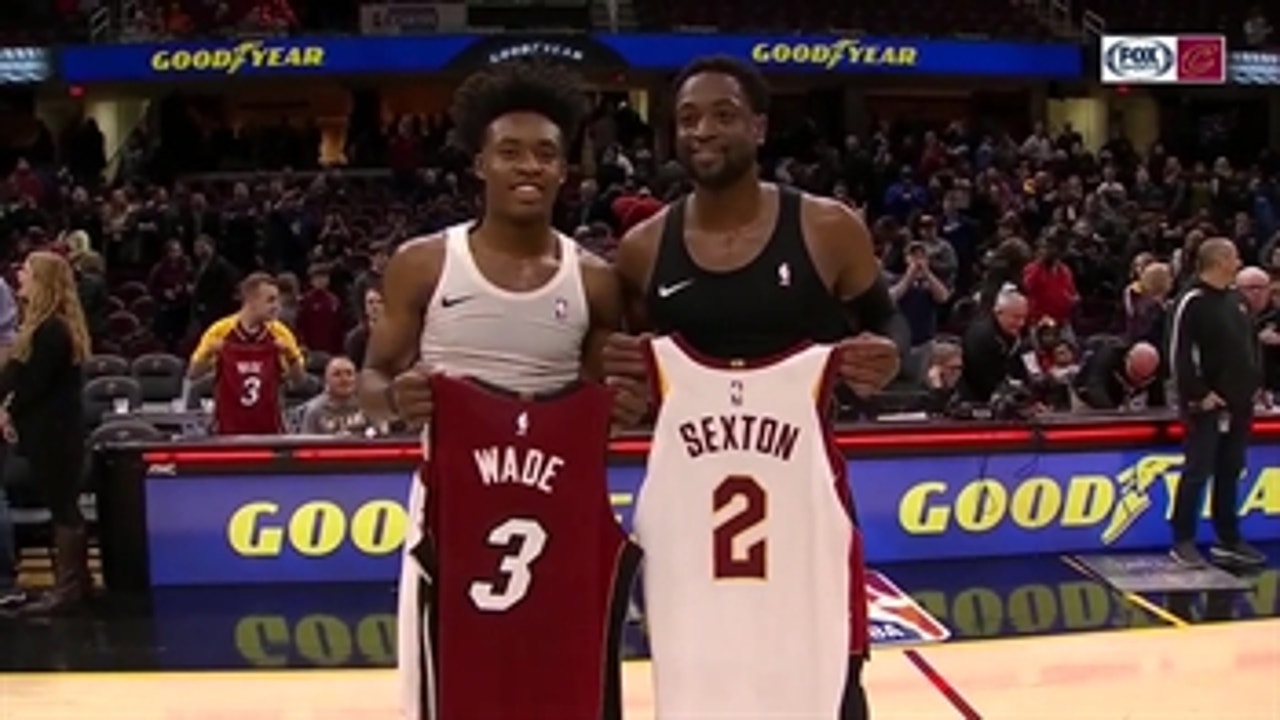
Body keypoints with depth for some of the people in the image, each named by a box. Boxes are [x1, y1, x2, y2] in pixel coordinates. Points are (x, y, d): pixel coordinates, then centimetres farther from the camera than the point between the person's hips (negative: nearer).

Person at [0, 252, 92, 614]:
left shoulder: (51, 329, -20)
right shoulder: (53, 325, 13)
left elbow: (35, 383, -21)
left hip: (51, 429, -10)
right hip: (56, 426, 10)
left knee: (61, 507, -4)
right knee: (65, 505, 15)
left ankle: (67, 587, 2)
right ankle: (76, 579, 24)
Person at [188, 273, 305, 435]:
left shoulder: (280, 334, -1)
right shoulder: (220, 331, -4)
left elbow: (298, 377, 3)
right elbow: (193, 374, 2)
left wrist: (291, 356, -17)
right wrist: (208, 355, -18)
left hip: (269, 429, 1)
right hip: (228, 430, -1)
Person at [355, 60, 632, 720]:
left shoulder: (594, 282, 2)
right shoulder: (423, 265, -2)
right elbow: (371, 379, 3)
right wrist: (394, 400, -19)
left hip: (564, 515, 2)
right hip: (452, 509, -1)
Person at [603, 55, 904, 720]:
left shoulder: (828, 229, -6)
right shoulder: (643, 249, 0)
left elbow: (886, 322, 6)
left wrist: (886, 357, -17)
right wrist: (626, 398, -12)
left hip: (804, 486, -2)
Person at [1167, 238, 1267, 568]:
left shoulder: (1237, 300, 13)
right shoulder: (1192, 302, -11)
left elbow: (1252, 345, 22)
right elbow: (1179, 355, -15)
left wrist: (1254, 384, 12)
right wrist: (1198, 394, -16)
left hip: (1238, 404, 8)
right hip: (1207, 405, -8)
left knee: (1230, 472, 13)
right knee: (1197, 472, -5)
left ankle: (1229, 540, 20)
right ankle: (1183, 542, 2)